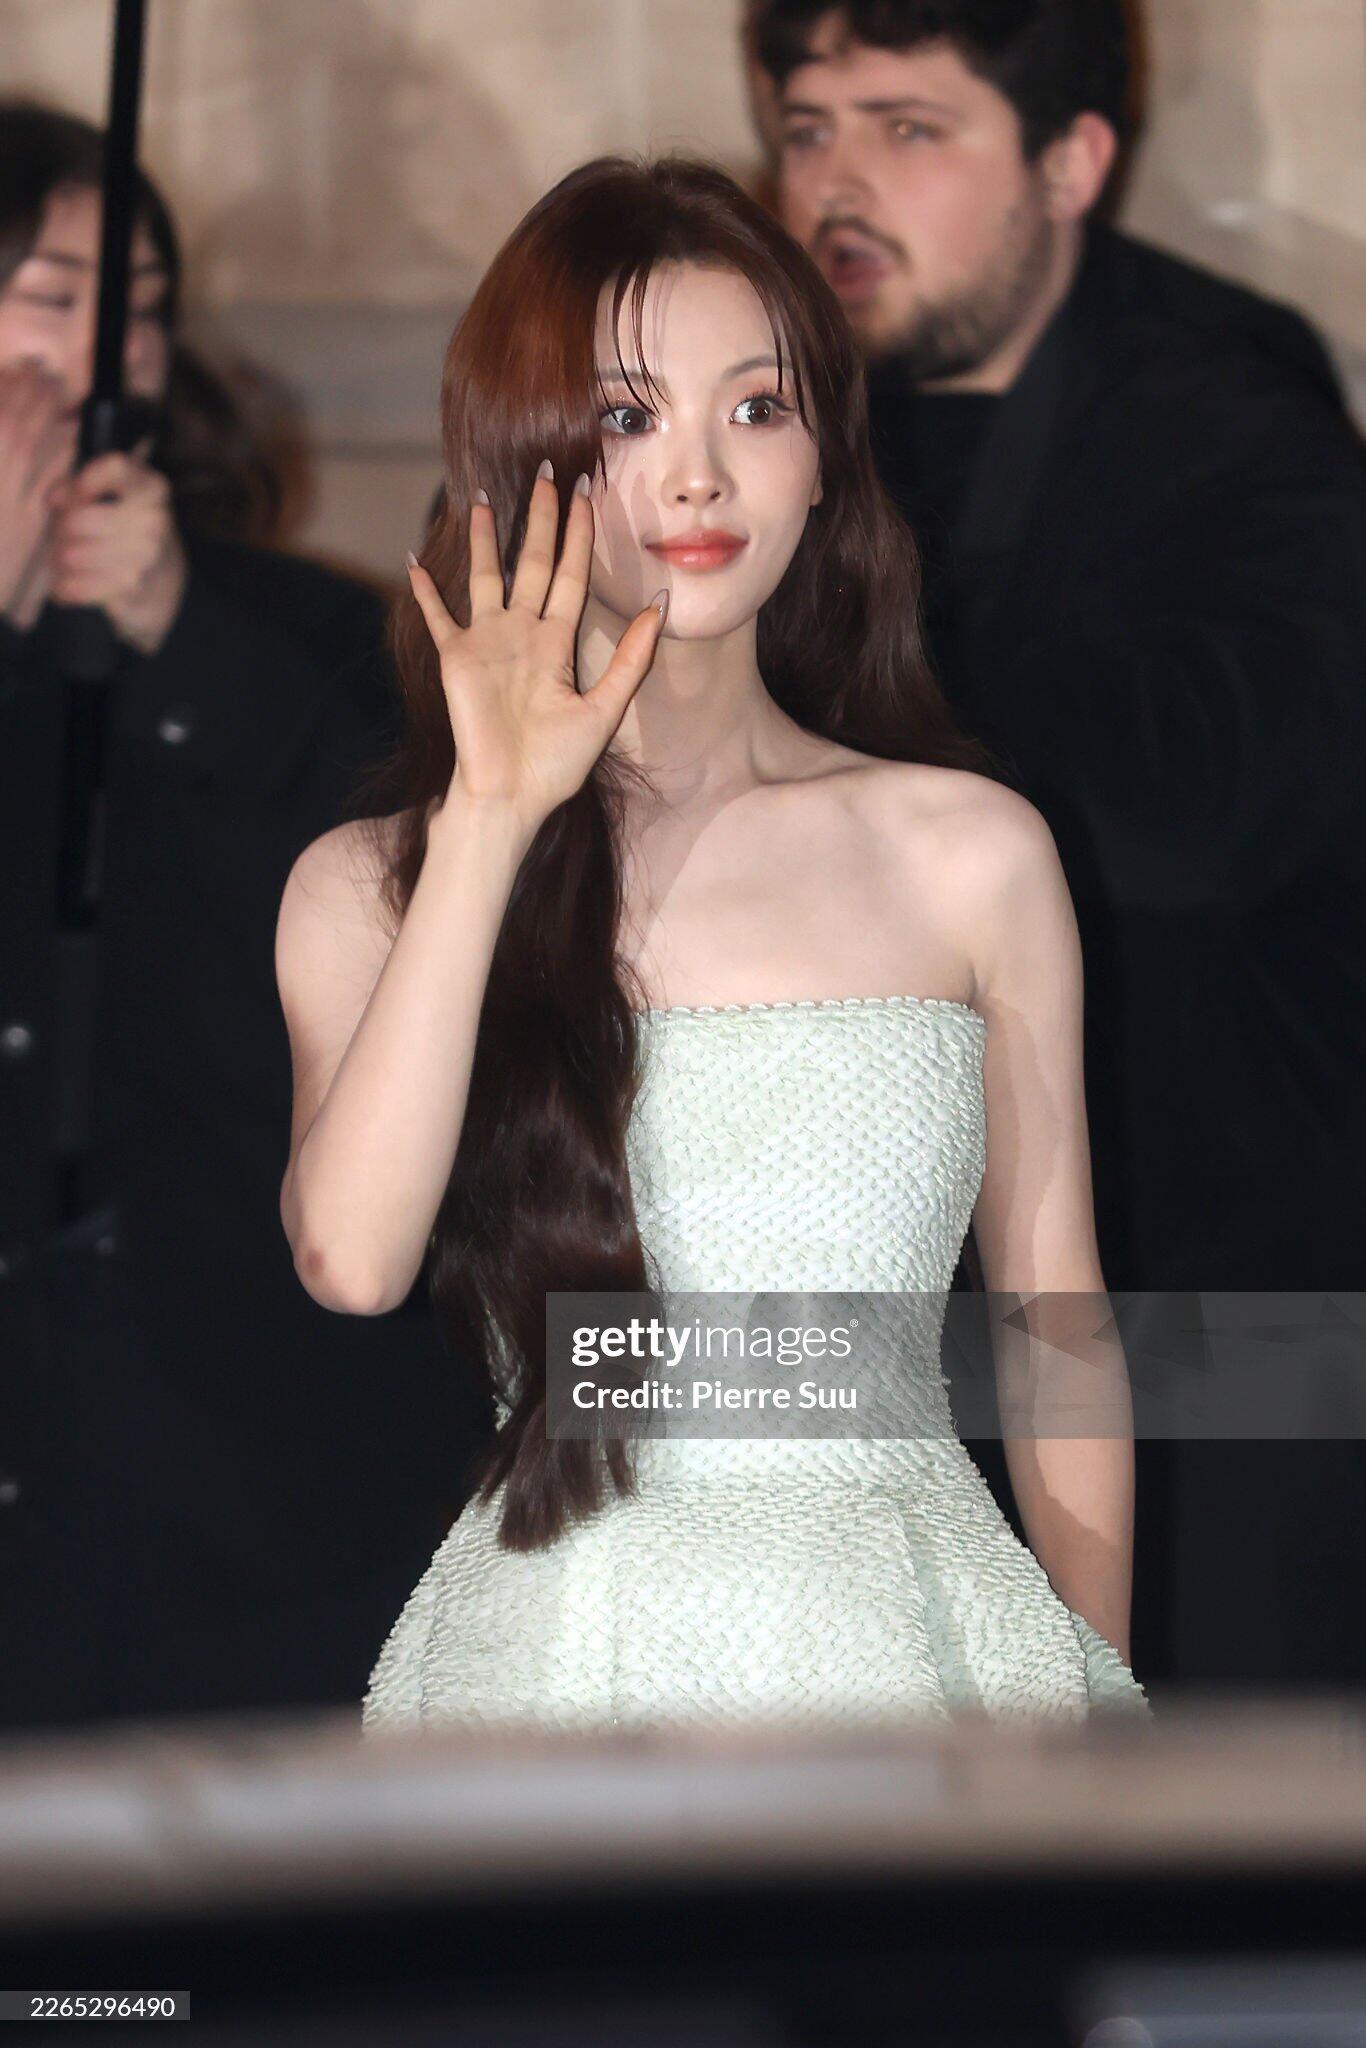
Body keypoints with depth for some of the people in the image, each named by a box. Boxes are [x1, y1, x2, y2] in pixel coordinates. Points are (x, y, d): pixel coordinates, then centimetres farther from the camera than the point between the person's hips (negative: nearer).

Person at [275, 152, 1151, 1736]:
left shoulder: (971, 852, 2)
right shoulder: (374, 888, 1)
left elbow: (1052, 1323, 7)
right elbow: (350, 1259, -17)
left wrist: (1102, 1693, 7)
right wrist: (490, 827, -14)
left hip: (921, 1627, 1)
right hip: (557, 1654, -1)